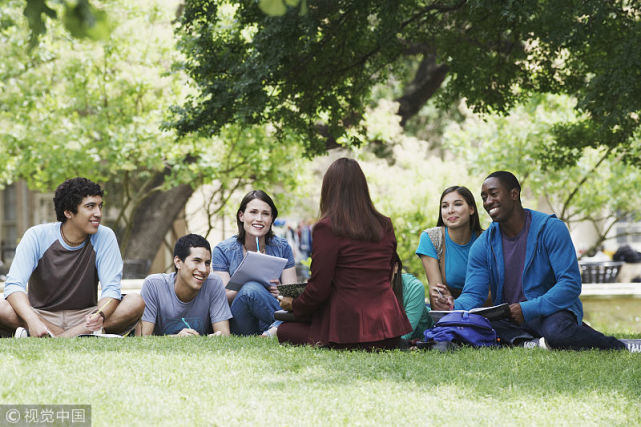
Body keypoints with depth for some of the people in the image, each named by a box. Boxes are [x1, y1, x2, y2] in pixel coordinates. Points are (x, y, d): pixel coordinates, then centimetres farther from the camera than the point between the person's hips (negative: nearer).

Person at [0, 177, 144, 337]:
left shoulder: (105, 237, -6)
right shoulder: (37, 236, -10)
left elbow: (111, 288, -12)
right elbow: (14, 285, -20)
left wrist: (100, 315, -36)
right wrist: (32, 320, -41)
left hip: (84, 317, 2)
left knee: (136, 303, -25)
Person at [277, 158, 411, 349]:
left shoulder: (327, 228, -10)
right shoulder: (386, 227, 9)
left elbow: (318, 289, -9)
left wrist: (293, 305, 12)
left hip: (350, 331, -6)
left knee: (285, 331, 15)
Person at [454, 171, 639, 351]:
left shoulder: (551, 229, -7)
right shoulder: (482, 245, 6)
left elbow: (571, 284, -14)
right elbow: (473, 294, -1)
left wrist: (528, 309, -25)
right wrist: (455, 306, -26)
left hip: (552, 310, -3)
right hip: (508, 319, 3)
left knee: (557, 332, -39)